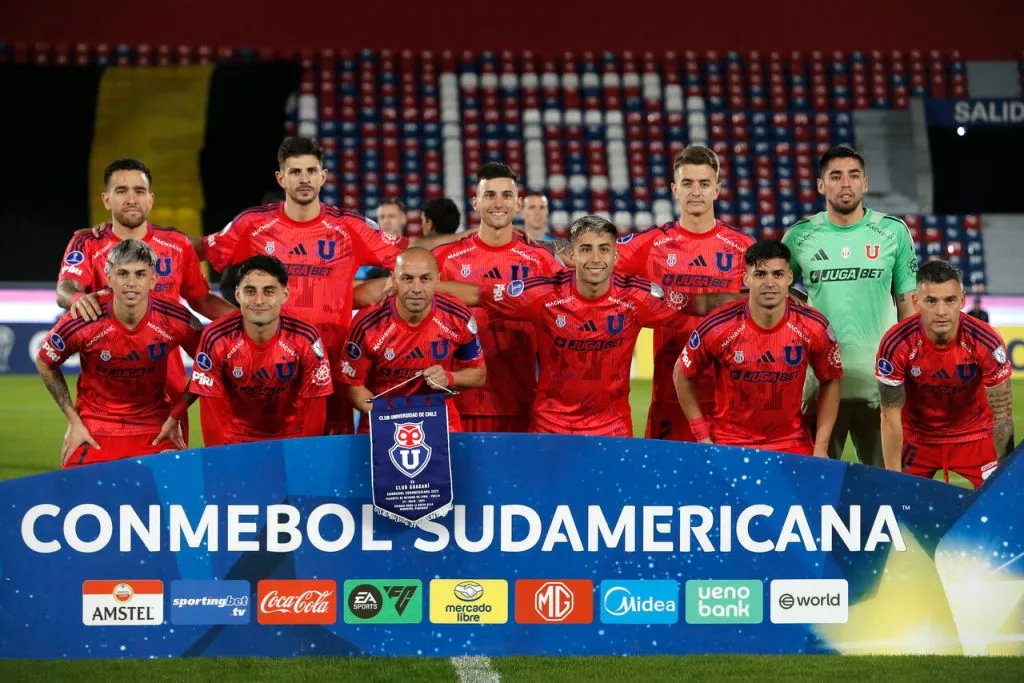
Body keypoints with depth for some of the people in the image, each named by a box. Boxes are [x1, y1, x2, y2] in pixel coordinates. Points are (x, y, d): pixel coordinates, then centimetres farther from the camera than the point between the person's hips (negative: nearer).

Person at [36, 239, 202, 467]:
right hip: (94, 433, -1)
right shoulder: (79, 324, -18)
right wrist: (73, 421, 0)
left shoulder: (176, 320, -16)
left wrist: (177, 416, 0)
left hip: (156, 432, 1)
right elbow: (45, 363, 1)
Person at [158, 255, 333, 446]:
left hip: (291, 439, 0)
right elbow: (211, 406, -10)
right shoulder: (216, 339, -16)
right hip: (235, 439, 0)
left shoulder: (306, 340, -16)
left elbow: (314, 406, -8)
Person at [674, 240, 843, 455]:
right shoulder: (719, 328, -15)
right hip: (727, 443, -1)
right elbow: (682, 375, -1)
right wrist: (703, 438, -2)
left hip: (791, 443, 1)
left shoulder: (814, 328, -12)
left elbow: (830, 380, 2)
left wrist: (820, 448, -2)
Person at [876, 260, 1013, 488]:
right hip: (916, 436, 0)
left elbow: (1002, 415, -17)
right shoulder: (895, 345, -25)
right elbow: (891, 416, -16)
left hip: (974, 435, 0)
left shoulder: (986, 343, -26)